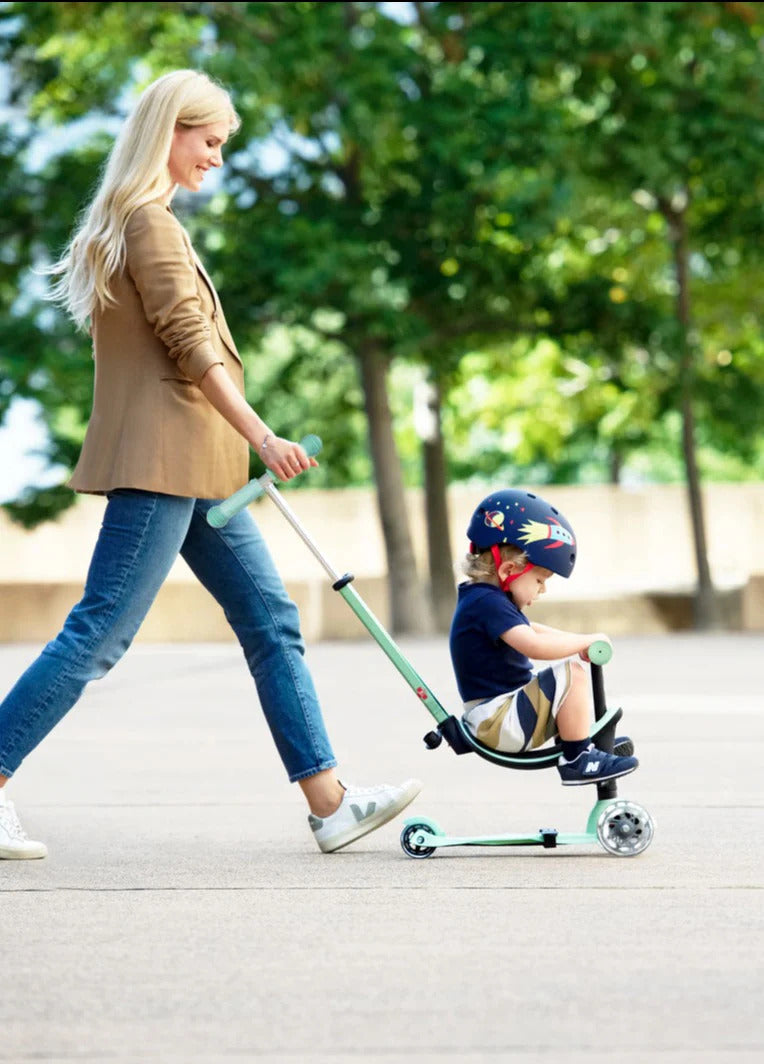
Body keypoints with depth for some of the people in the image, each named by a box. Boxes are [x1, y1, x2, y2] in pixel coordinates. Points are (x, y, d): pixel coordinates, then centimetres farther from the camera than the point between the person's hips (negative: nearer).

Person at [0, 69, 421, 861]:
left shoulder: (127, 222, 20)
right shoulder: (149, 222, -11)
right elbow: (190, 342, -17)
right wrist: (260, 435, -19)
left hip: (192, 468, 10)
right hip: (160, 460, -10)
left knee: (270, 620, 6)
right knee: (99, 634, -9)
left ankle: (328, 802, 6)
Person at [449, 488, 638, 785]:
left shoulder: (483, 599, 14)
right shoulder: (488, 603, -20)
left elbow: (530, 631, 27)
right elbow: (535, 645, -34)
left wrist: (579, 643, 12)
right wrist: (587, 640, -20)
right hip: (498, 723, -11)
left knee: (571, 670, 24)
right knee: (571, 674, -21)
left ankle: (581, 743, 28)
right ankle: (577, 759, -14)